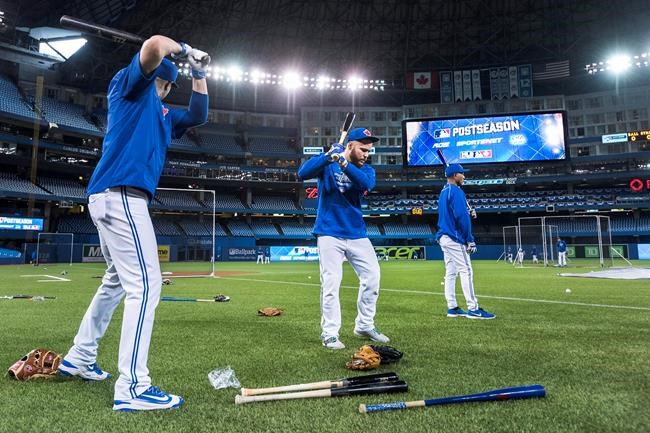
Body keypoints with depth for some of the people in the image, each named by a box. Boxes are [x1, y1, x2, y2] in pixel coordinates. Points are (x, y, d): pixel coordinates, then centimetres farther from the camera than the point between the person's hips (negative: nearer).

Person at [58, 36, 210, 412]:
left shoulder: (161, 112, 27)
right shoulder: (128, 86, 5)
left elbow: (198, 116, 29)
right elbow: (154, 45, -13)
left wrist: (199, 74, 22)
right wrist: (185, 50, 5)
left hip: (112, 198, 11)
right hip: (121, 195, -11)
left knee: (118, 281, 21)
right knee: (146, 284, -15)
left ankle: (80, 357, 34)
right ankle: (132, 387, -15)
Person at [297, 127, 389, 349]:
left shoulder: (366, 170, 5)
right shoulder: (327, 163, -2)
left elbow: (366, 184, -19)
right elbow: (302, 173, -20)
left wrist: (344, 164, -34)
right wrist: (329, 155, -32)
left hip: (357, 234, 4)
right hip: (330, 233, -4)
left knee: (372, 276, 4)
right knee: (331, 283, -5)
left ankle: (365, 326, 21)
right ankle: (329, 333, 7)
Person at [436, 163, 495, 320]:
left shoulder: (443, 193, 17)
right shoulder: (456, 191, -12)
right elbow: (462, 217, -19)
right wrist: (470, 240, -17)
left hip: (444, 237, 9)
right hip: (455, 238, -9)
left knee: (450, 273, 9)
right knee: (466, 271, -7)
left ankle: (452, 308, 12)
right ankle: (473, 309, -6)